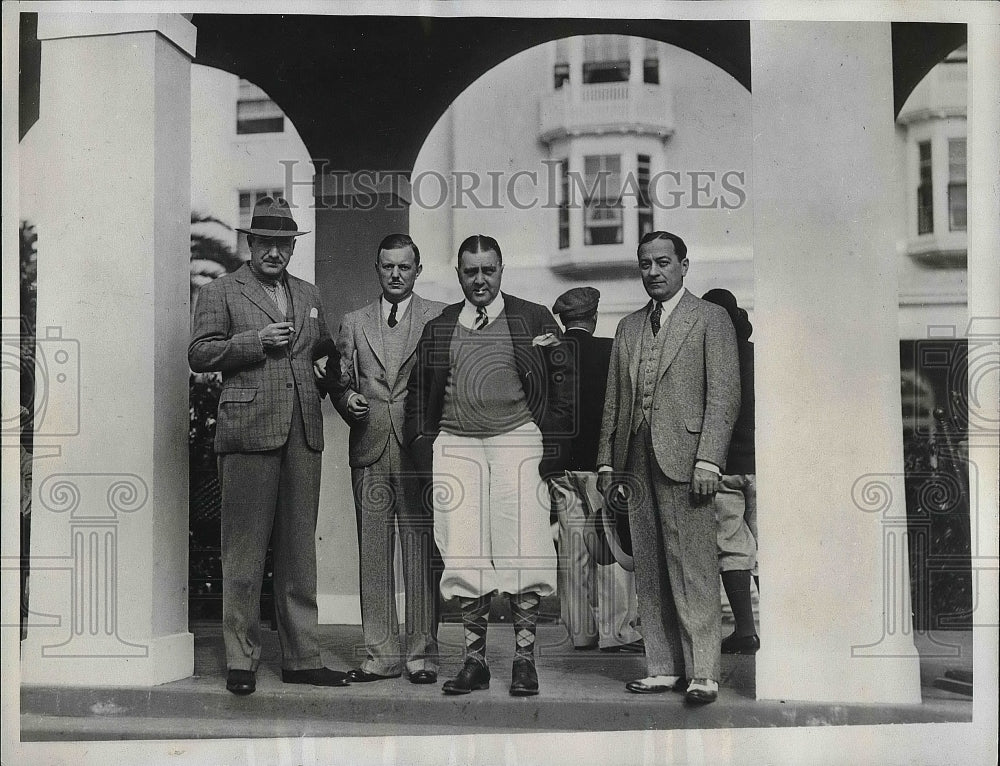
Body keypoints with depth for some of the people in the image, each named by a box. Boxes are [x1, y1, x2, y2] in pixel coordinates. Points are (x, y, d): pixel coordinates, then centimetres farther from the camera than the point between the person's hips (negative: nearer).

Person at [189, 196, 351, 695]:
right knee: (244, 551, -2)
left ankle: (303, 658, 16)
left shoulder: (308, 296, 20)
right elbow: (199, 354, -3)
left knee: (300, 550, 9)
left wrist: (325, 365, 8)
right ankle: (241, 660, 8)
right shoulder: (220, 293, 4)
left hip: (303, 435, 5)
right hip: (248, 432, -5)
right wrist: (256, 341, -13)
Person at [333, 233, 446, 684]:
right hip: (369, 450, 3)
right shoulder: (354, 324, 16)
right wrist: (347, 400, -5)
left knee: (421, 554, -2)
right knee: (373, 554, 4)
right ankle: (380, 655, 11)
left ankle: (422, 654, 6)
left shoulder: (440, 318, 7)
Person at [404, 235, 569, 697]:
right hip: (455, 446, 2)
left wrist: (551, 439, -2)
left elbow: (561, 382, 6)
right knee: (464, 555, -1)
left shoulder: (533, 319, 8)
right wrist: (421, 445, 5)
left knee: (521, 550, -8)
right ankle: (474, 661, 8)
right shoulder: (438, 328, 14)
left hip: (515, 439, -2)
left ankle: (524, 659, 0)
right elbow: (418, 393, 16)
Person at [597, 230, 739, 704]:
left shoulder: (711, 320, 3)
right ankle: (663, 668, 11)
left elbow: (724, 395, -4)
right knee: (649, 572, 6)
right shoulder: (628, 327, 20)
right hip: (636, 461, 6)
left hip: (683, 458, -6)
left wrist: (708, 459, -13)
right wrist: (606, 460, 12)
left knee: (693, 569, -7)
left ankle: (703, 673, -3)